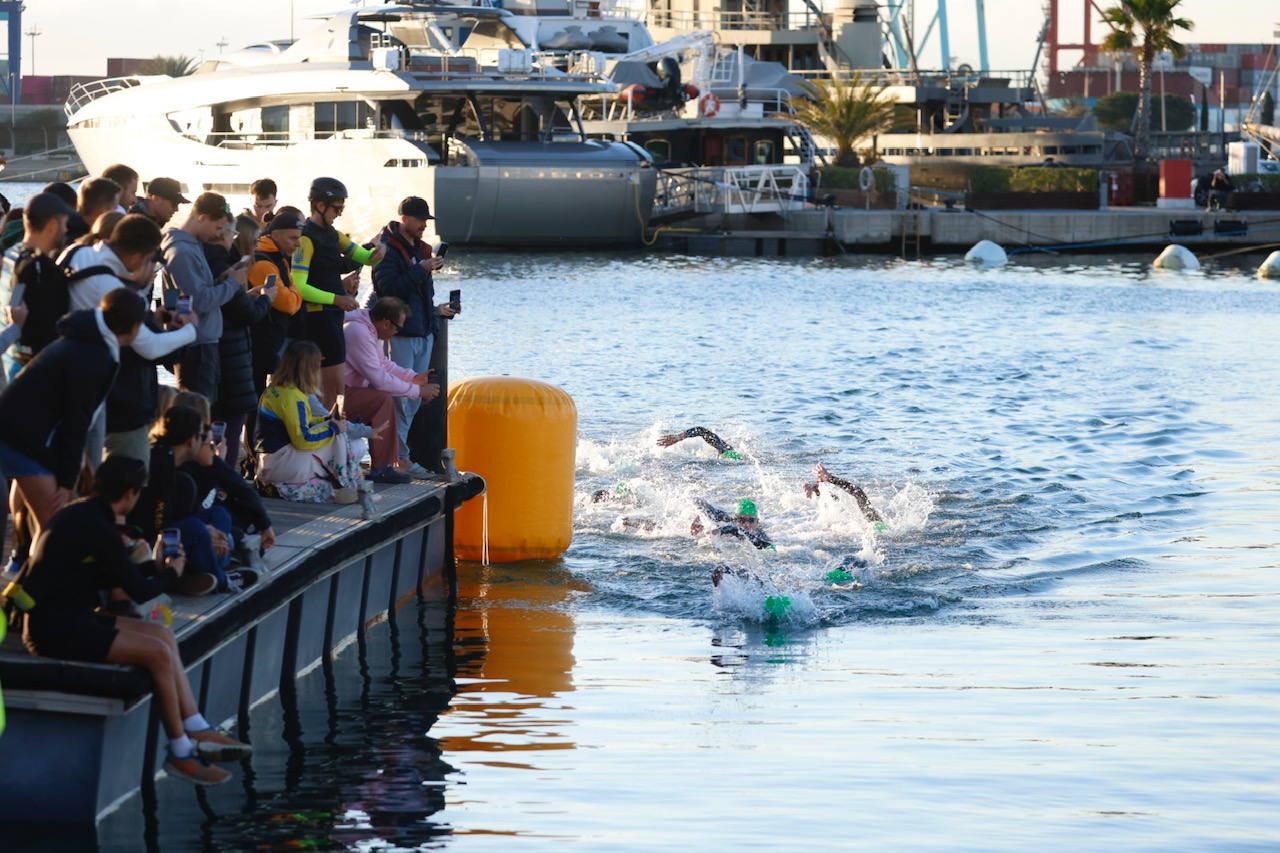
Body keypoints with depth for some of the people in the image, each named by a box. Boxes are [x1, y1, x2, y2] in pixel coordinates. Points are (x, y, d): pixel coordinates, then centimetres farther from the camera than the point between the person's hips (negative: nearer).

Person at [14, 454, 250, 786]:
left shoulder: (81, 515, 12)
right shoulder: (98, 529, -19)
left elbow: (107, 578, 24)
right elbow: (139, 591, -11)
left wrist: (155, 565, 30)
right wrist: (172, 574, 8)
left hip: (63, 618, 11)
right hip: (55, 630, -11)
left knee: (163, 635, 10)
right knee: (157, 652, -17)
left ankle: (199, 733, 8)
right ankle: (180, 753, -6)